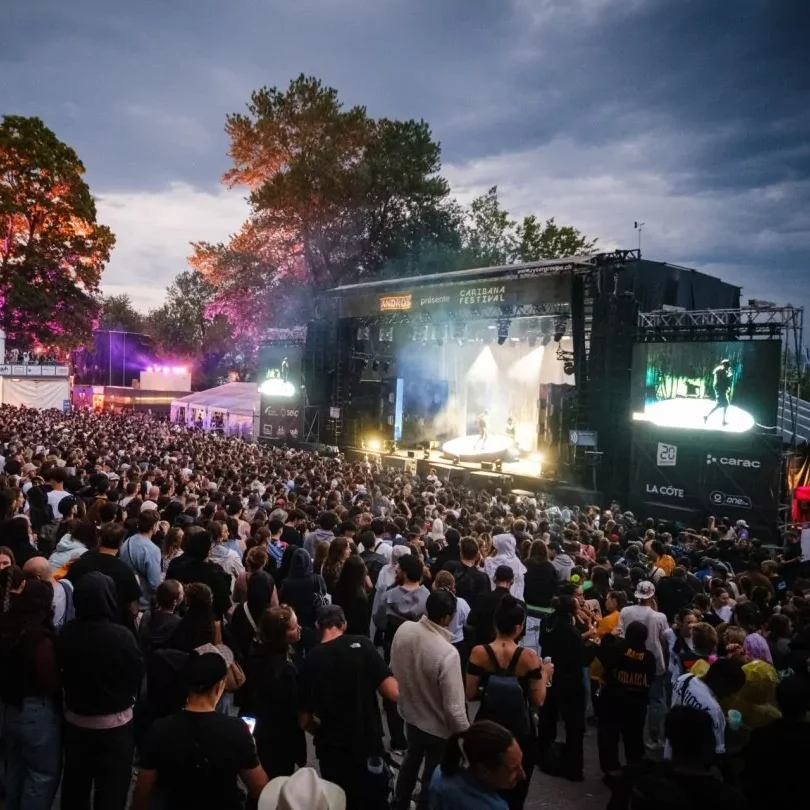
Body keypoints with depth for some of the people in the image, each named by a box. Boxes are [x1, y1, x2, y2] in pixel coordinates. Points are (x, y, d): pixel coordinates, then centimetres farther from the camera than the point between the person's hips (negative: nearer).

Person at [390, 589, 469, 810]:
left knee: (412, 759, 33)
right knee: (432, 777, 20)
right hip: (437, 727, -7)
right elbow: (454, 708, -29)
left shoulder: (404, 629, -17)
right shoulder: (447, 653, -36)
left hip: (409, 714, 7)